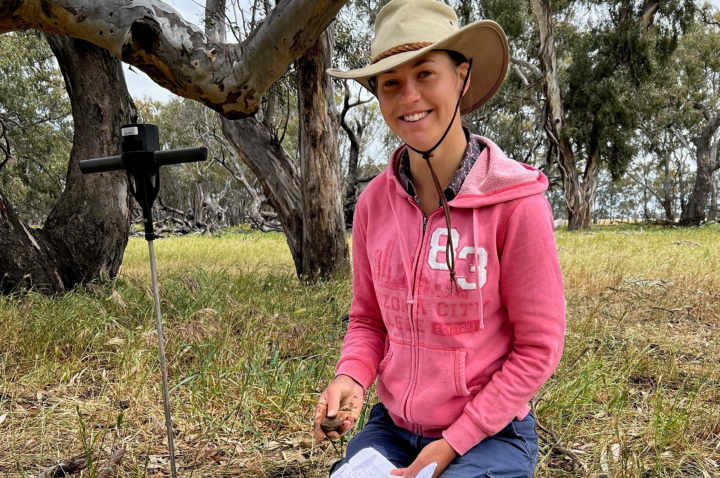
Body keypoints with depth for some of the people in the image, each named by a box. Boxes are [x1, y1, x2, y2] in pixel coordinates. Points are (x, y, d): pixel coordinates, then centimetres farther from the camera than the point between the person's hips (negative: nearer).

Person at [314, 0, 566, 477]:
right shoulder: (374, 202, -4)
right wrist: (351, 378, -12)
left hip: (489, 434, -3)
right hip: (391, 427, 4)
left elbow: (538, 348, -11)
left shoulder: (516, 203, -17)